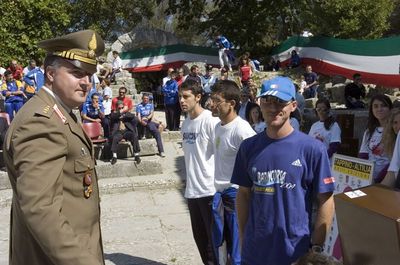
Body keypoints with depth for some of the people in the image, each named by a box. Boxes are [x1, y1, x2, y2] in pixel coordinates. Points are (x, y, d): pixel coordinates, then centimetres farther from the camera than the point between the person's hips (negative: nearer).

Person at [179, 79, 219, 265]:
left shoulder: (211, 121, -13)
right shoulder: (185, 123, 10)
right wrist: (190, 182, 17)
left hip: (210, 189, -7)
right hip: (192, 190, 7)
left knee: (214, 237, 2)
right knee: (199, 236, 17)